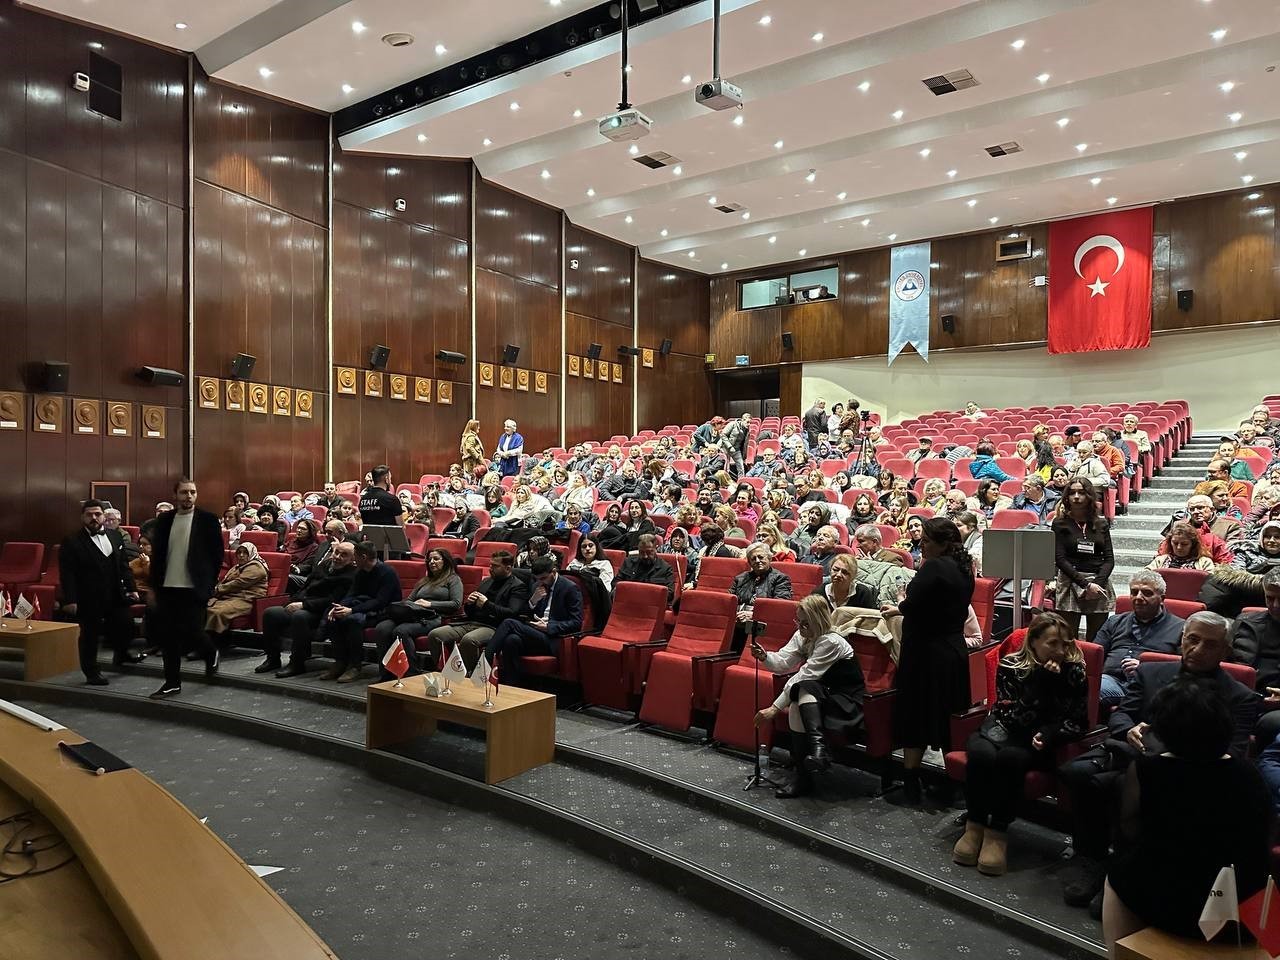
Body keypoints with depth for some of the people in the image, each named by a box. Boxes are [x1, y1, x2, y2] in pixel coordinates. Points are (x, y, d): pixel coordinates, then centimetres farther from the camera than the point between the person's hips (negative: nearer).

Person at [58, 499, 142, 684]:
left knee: (126, 626, 7)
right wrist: (69, 600, -16)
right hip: (88, 599, -4)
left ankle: (120, 654, 36)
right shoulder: (72, 543, -7)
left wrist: (131, 588, 5)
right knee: (89, 636, 5)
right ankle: (92, 673, 18)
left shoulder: (115, 536, 8)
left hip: (115, 597, 5)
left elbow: (124, 565, 12)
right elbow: (67, 574, -10)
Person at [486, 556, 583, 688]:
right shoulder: (537, 587, 17)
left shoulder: (570, 588, -2)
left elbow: (576, 623, -7)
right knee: (512, 640, -30)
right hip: (535, 634, 6)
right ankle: (512, 689, -26)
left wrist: (548, 627, -16)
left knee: (509, 623, -24)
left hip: (554, 640, -6)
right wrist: (533, 601, -2)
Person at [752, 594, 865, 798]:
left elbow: (803, 676, -26)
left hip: (849, 703, -7)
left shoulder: (831, 642, -22)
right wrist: (764, 657, -28)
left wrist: (774, 708, -28)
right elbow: (782, 663, -5)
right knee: (797, 705, -28)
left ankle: (816, 745, -41)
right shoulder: (802, 636, 4)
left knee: (803, 688, -34)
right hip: (825, 697, 7)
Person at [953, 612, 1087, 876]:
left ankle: (997, 832, -23)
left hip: (1038, 743, 0)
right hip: (1002, 729, 0)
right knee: (980, 753, -34)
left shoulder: (1074, 671, -4)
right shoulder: (1010, 665, -8)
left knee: (1009, 756, -35)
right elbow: (1014, 718, -16)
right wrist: (1042, 681, -22)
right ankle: (974, 826, -17)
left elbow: (1078, 722, -3)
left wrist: (1048, 735, -21)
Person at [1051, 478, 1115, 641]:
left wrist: (1097, 583, -9)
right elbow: (1060, 559, -4)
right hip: (1071, 583, -2)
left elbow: (1109, 558, 7)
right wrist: (1085, 584, -12)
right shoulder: (1060, 523, 5)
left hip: (1100, 582, 2)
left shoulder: (1101, 523, 12)